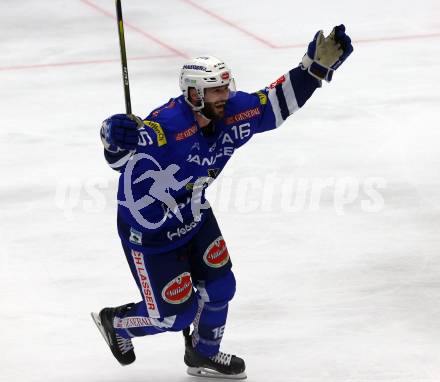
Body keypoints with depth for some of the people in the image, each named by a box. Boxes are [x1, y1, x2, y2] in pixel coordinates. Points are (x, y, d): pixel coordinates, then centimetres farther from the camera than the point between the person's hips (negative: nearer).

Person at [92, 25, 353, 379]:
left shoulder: (231, 112, -14)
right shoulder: (169, 123, -37)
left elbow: (277, 101, -3)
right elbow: (118, 150, -46)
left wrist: (317, 65, -12)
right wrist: (117, 135, -70)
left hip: (192, 215, 7)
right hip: (147, 229, -7)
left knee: (219, 286, 12)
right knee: (175, 314, 2)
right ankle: (115, 321, 32)